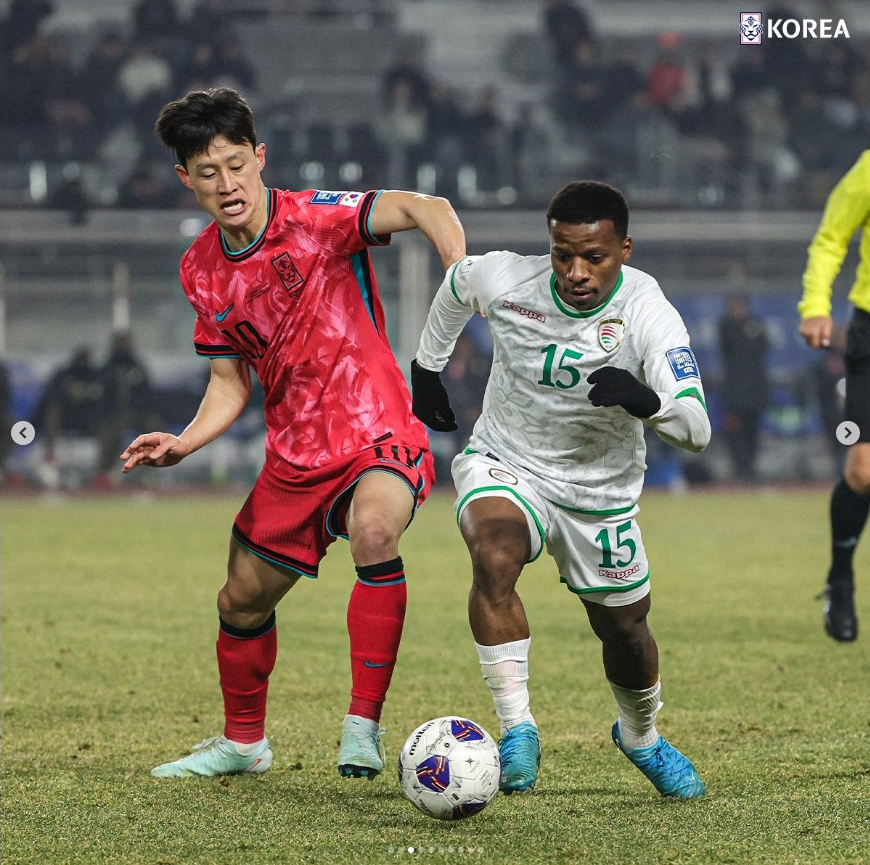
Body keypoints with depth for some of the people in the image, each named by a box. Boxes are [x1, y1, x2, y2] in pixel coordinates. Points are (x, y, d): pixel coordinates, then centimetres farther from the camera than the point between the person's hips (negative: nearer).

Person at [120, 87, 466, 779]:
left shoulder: (316, 218, -15)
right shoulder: (201, 270, 4)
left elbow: (420, 208, -31)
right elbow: (230, 379, 13)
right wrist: (184, 443, -5)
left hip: (378, 436, -7)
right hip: (295, 457, 7)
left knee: (374, 527, -38)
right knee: (242, 603, 16)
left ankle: (363, 723, -28)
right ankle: (243, 741, 44)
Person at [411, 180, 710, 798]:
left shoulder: (649, 314, -26)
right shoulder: (502, 280, -21)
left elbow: (697, 430, -34)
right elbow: (455, 285, 7)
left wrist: (648, 400, -54)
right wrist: (427, 366, 15)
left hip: (601, 494, 1)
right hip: (503, 465, -1)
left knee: (625, 630, 13)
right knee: (494, 556, -33)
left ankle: (640, 736, 47)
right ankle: (517, 729, -27)